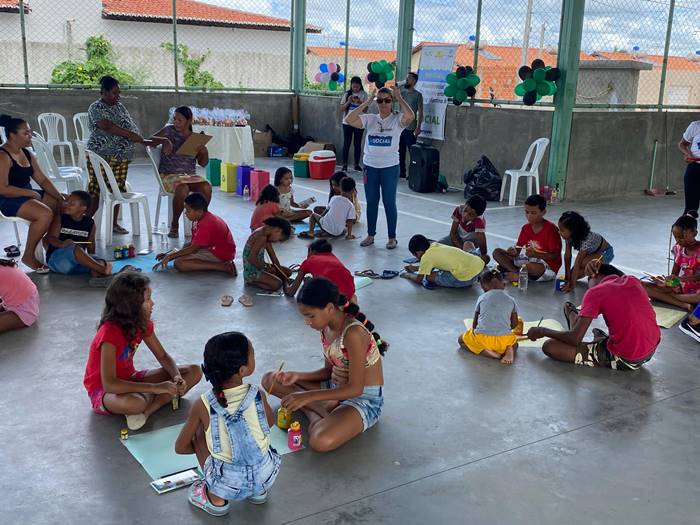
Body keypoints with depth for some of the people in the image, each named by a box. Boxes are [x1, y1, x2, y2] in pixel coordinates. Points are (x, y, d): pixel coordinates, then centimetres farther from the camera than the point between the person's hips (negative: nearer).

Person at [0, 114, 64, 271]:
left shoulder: (27, 154, 11)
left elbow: (42, 180, 11)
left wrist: (60, 197, -3)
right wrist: (31, 193, -19)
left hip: (28, 195, 9)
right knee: (45, 214, -32)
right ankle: (28, 257, -18)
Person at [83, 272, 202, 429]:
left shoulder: (143, 324, -6)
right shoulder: (110, 332, -28)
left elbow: (163, 356, 4)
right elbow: (109, 384, -35)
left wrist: (177, 378, -18)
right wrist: (155, 388, -35)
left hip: (130, 379, 8)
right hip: (103, 390, -8)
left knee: (194, 372, -6)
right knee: (134, 403, -45)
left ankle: (147, 411, -20)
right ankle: (157, 398, -11)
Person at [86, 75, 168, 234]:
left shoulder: (119, 106, 16)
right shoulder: (96, 108, -7)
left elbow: (131, 127, 10)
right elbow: (110, 128, -21)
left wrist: (144, 141, -9)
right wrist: (139, 139, -24)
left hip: (122, 156, 7)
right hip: (101, 155, -7)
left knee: (117, 189, 8)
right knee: (96, 191, -8)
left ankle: (114, 223, 18)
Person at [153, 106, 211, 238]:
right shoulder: (169, 130, 2)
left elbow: (203, 163, 11)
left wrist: (204, 152, -10)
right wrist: (164, 140, -18)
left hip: (190, 174, 3)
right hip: (169, 175, -3)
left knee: (207, 188, -27)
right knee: (182, 189, -36)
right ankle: (174, 225, -16)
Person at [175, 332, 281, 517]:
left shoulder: (203, 405, -14)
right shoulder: (258, 395, -11)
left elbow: (180, 447, -1)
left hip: (228, 486, -2)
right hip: (266, 477, 2)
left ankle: (216, 499, 19)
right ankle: (258, 492, 26)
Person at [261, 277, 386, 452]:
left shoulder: (353, 333, -27)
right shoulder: (326, 328, 0)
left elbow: (355, 389, -25)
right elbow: (329, 371, 10)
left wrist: (308, 396, -26)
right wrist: (297, 376, -7)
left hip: (364, 399, -9)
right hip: (337, 388, 9)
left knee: (321, 441, -38)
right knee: (270, 380, 4)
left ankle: (314, 411, -8)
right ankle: (320, 410, -7)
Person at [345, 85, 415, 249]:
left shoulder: (397, 120, -3)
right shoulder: (370, 119, 4)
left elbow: (410, 116, -25)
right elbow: (349, 120, -9)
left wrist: (399, 98, -16)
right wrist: (366, 103, -9)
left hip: (390, 167, -3)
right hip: (370, 166, 3)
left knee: (389, 202, 4)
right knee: (371, 202, 12)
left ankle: (392, 237, 15)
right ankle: (370, 235, 24)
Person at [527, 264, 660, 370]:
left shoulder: (595, 292, -11)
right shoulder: (633, 280, 6)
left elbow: (575, 338, -14)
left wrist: (542, 331, 1)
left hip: (624, 360, -8)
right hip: (652, 352, 8)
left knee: (549, 347, -4)